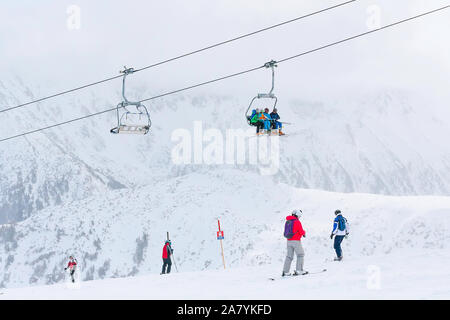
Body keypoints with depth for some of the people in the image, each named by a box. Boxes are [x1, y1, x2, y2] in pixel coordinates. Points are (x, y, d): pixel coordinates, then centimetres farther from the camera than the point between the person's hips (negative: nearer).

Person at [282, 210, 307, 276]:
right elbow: (301, 232, -12)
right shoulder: (297, 222, -12)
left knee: (289, 256, 11)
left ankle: (285, 271, 6)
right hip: (296, 241, -7)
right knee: (301, 254, 5)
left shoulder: (287, 222, 9)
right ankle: (299, 270, -4)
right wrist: (303, 232, 14)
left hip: (289, 241, 7)